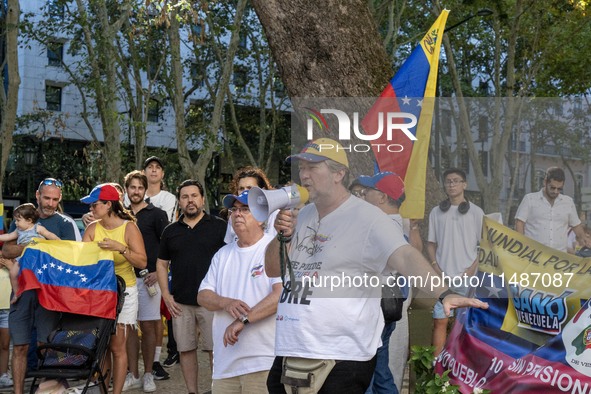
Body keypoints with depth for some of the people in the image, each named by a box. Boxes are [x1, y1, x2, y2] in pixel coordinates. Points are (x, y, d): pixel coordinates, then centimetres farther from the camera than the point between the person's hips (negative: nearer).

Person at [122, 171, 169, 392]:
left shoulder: (156, 215, 1)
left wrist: (158, 272, -11)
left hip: (148, 278, -3)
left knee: (148, 326, -1)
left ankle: (148, 375, 10)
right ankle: (133, 375, 11)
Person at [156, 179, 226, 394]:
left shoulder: (219, 226, 1)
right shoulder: (170, 231, 11)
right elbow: (161, 264, 17)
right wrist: (166, 295, 6)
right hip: (180, 303, 3)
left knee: (216, 349, -2)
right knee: (185, 349, 8)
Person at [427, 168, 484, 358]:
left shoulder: (476, 212, 3)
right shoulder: (436, 212, 9)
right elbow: (431, 243, 12)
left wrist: (473, 268, -8)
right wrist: (435, 266, -2)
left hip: (467, 277, -1)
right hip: (442, 277, 1)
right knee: (440, 321, 0)